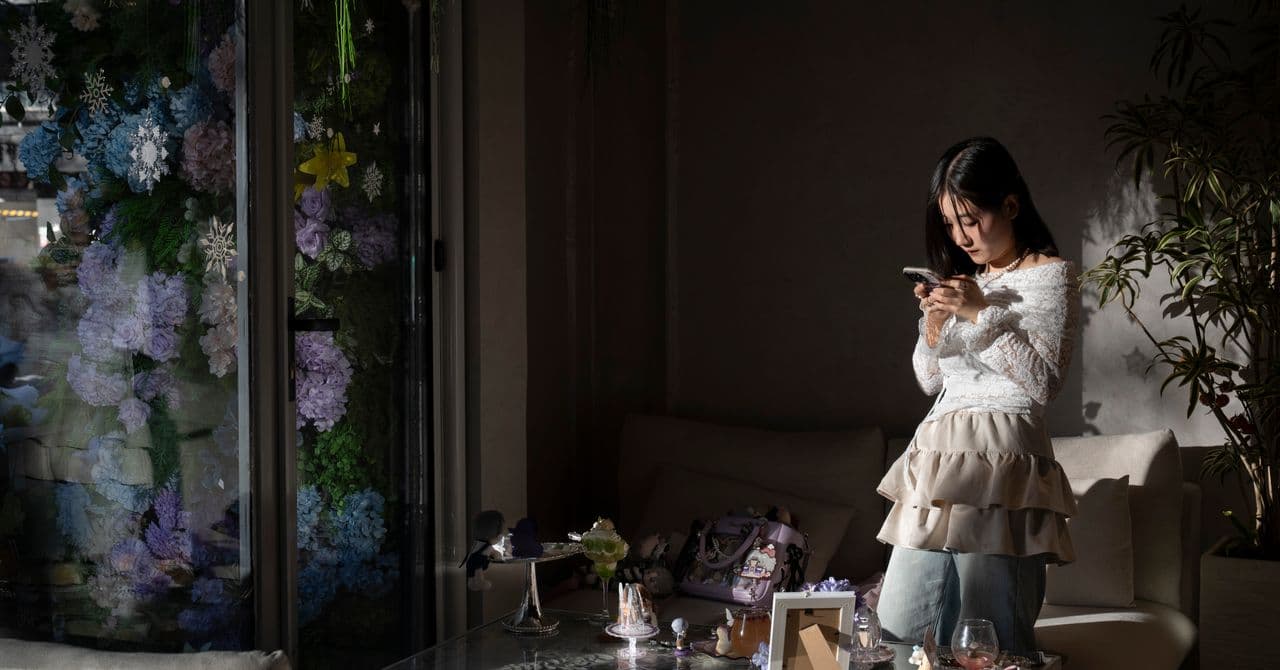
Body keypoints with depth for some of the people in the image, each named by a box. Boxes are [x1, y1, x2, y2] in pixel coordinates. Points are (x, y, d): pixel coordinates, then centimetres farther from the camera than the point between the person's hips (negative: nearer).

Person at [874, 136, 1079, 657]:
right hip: (939, 450, 7)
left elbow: (1043, 381, -9)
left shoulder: (1050, 274, 0)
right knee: (899, 629, 4)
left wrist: (982, 314, -13)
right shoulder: (965, 280, 21)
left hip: (1000, 455, -7)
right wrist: (934, 323, 3)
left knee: (990, 640, -8)